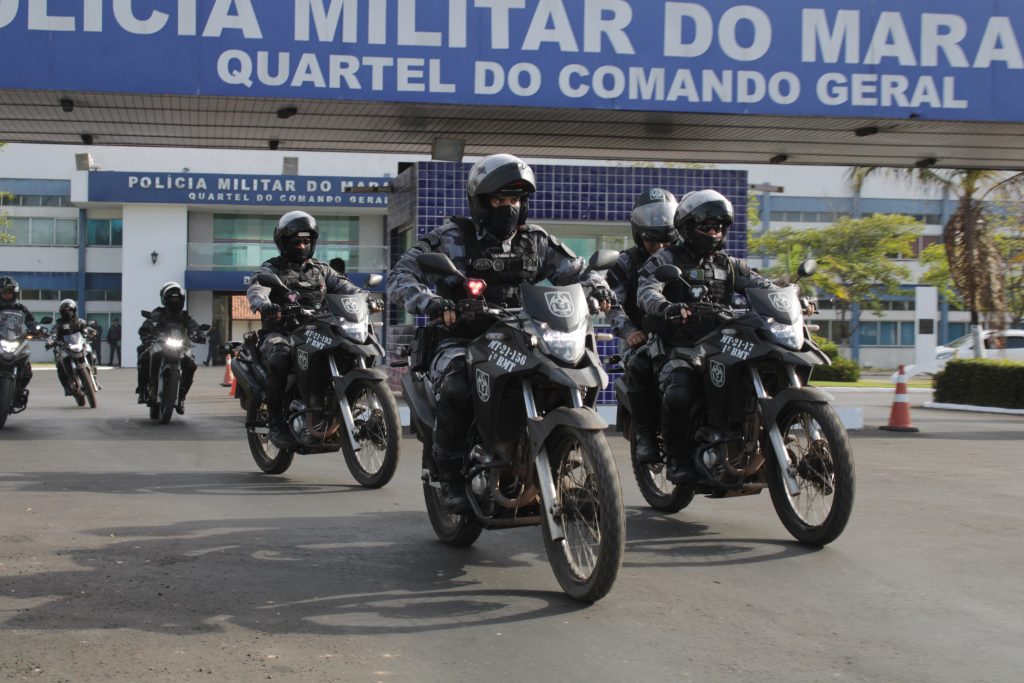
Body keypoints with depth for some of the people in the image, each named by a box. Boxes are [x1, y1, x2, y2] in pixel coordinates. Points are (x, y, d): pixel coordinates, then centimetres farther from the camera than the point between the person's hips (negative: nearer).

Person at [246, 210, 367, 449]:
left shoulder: (321, 270, 21)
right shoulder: (271, 268, 7)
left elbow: (343, 286, 6)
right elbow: (256, 288, -13)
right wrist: (263, 304, -38)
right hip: (280, 332, -4)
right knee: (279, 359, -36)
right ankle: (277, 424, -26)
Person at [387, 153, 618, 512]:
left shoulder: (536, 241, 13)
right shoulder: (451, 238, 0)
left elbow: (577, 270, 18)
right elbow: (401, 275, -8)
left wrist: (598, 288, -6)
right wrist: (431, 303, -28)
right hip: (461, 339, -4)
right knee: (456, 388, -35)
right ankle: (450, 475, -15)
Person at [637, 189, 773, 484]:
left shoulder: (730, 265, 20)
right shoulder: (666, 259, 5)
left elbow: (762, 286, 10)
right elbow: (647, 291, -12)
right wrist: (667, 308, -35)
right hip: (678, 351, -5)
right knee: (678, 396, -33)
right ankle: (678, 460, -12)